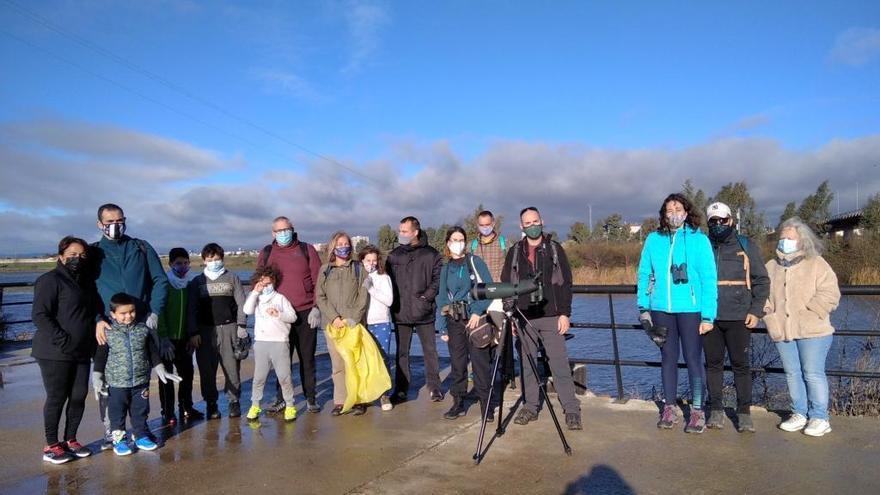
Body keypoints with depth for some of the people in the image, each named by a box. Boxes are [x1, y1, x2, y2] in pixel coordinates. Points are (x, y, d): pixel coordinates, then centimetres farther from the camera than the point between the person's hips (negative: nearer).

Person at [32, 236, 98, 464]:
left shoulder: (85, 283, 14)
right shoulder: (50, 280, -9)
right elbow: (39, 315, -17)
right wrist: (63, 340, -21)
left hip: (82, 353, 7)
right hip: (55, 354, -7)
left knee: (79, 396, 8)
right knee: (56, 398, 0)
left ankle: (70, 440, 23)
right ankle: (51, 446, 13)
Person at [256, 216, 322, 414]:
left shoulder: (307, 250, 4)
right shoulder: (266, 254, 8)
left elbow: (318, 281, 1)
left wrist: (316, 307, -7)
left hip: (306, 314, -1)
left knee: (307, 358, 7)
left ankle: (310, 398, 17)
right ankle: (281, 398, 20)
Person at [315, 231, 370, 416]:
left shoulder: (358, 269, 8)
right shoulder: (325, 269, 12)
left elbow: (363, 296, 1)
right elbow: (320, 297, 5)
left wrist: (352, 319, -10)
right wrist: (334, 317, -8)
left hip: (354, 323, -1)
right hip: (332, 324, 1)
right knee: (337, 364, 1)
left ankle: (358, 400, 5)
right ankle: (340, 401, 8)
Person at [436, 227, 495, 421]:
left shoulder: (475, 262, 2)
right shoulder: (445, 269, 13)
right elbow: (442, 298, 15)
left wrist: (478, 312, -16)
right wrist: (442, 328, 9)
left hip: (476, 318, -3)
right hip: (454, 321, 3)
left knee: (480, 361, -3)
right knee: (457, 363, 6)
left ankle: (485, 402, 6)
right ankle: (458, 403, 16)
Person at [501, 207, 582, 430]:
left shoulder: (555, 249, 5)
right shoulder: (514, 252, 9)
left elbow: (566, 282, 3)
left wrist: (564, 313, -5)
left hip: (551, 316, -2)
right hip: (523, 317, 2)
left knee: (560, 364, -3)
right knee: (526, 365, 7)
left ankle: (572, 410, 5)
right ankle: (529, 407, 18)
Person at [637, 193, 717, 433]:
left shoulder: (699, 240, -3)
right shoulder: (653, 240, 5)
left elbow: (709, 279, -6)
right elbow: (644, 274, 9)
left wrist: (708, 315, -11)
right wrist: (643, 307, 3)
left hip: (690, 309, -3)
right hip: (661, 309, 3)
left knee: (693, 359, 3)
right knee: (668, 357, 13)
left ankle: (697, 411, 16)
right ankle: (669, 408, 24)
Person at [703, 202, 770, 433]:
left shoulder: (746, 246, 4)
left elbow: (761, 281, 5)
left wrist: (756, 311, -5)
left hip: (739, 318, -1)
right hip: (710, 318, 1)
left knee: (741, 364, 4)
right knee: (713, 364, 8)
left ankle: (744, 412, 14)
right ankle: (716, 410, 18)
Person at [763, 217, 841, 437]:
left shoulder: (816, 264, -1)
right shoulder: (771, 267, 12)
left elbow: (829, 294, -8)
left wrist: (808, 312, -15)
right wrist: (768, 311, -2)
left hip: (812, 331, -4)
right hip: (783, 331, 4)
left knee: (813, 374, -1)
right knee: (792, 374, 10)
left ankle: (819, 418, 10)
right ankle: (799, 414, 21)